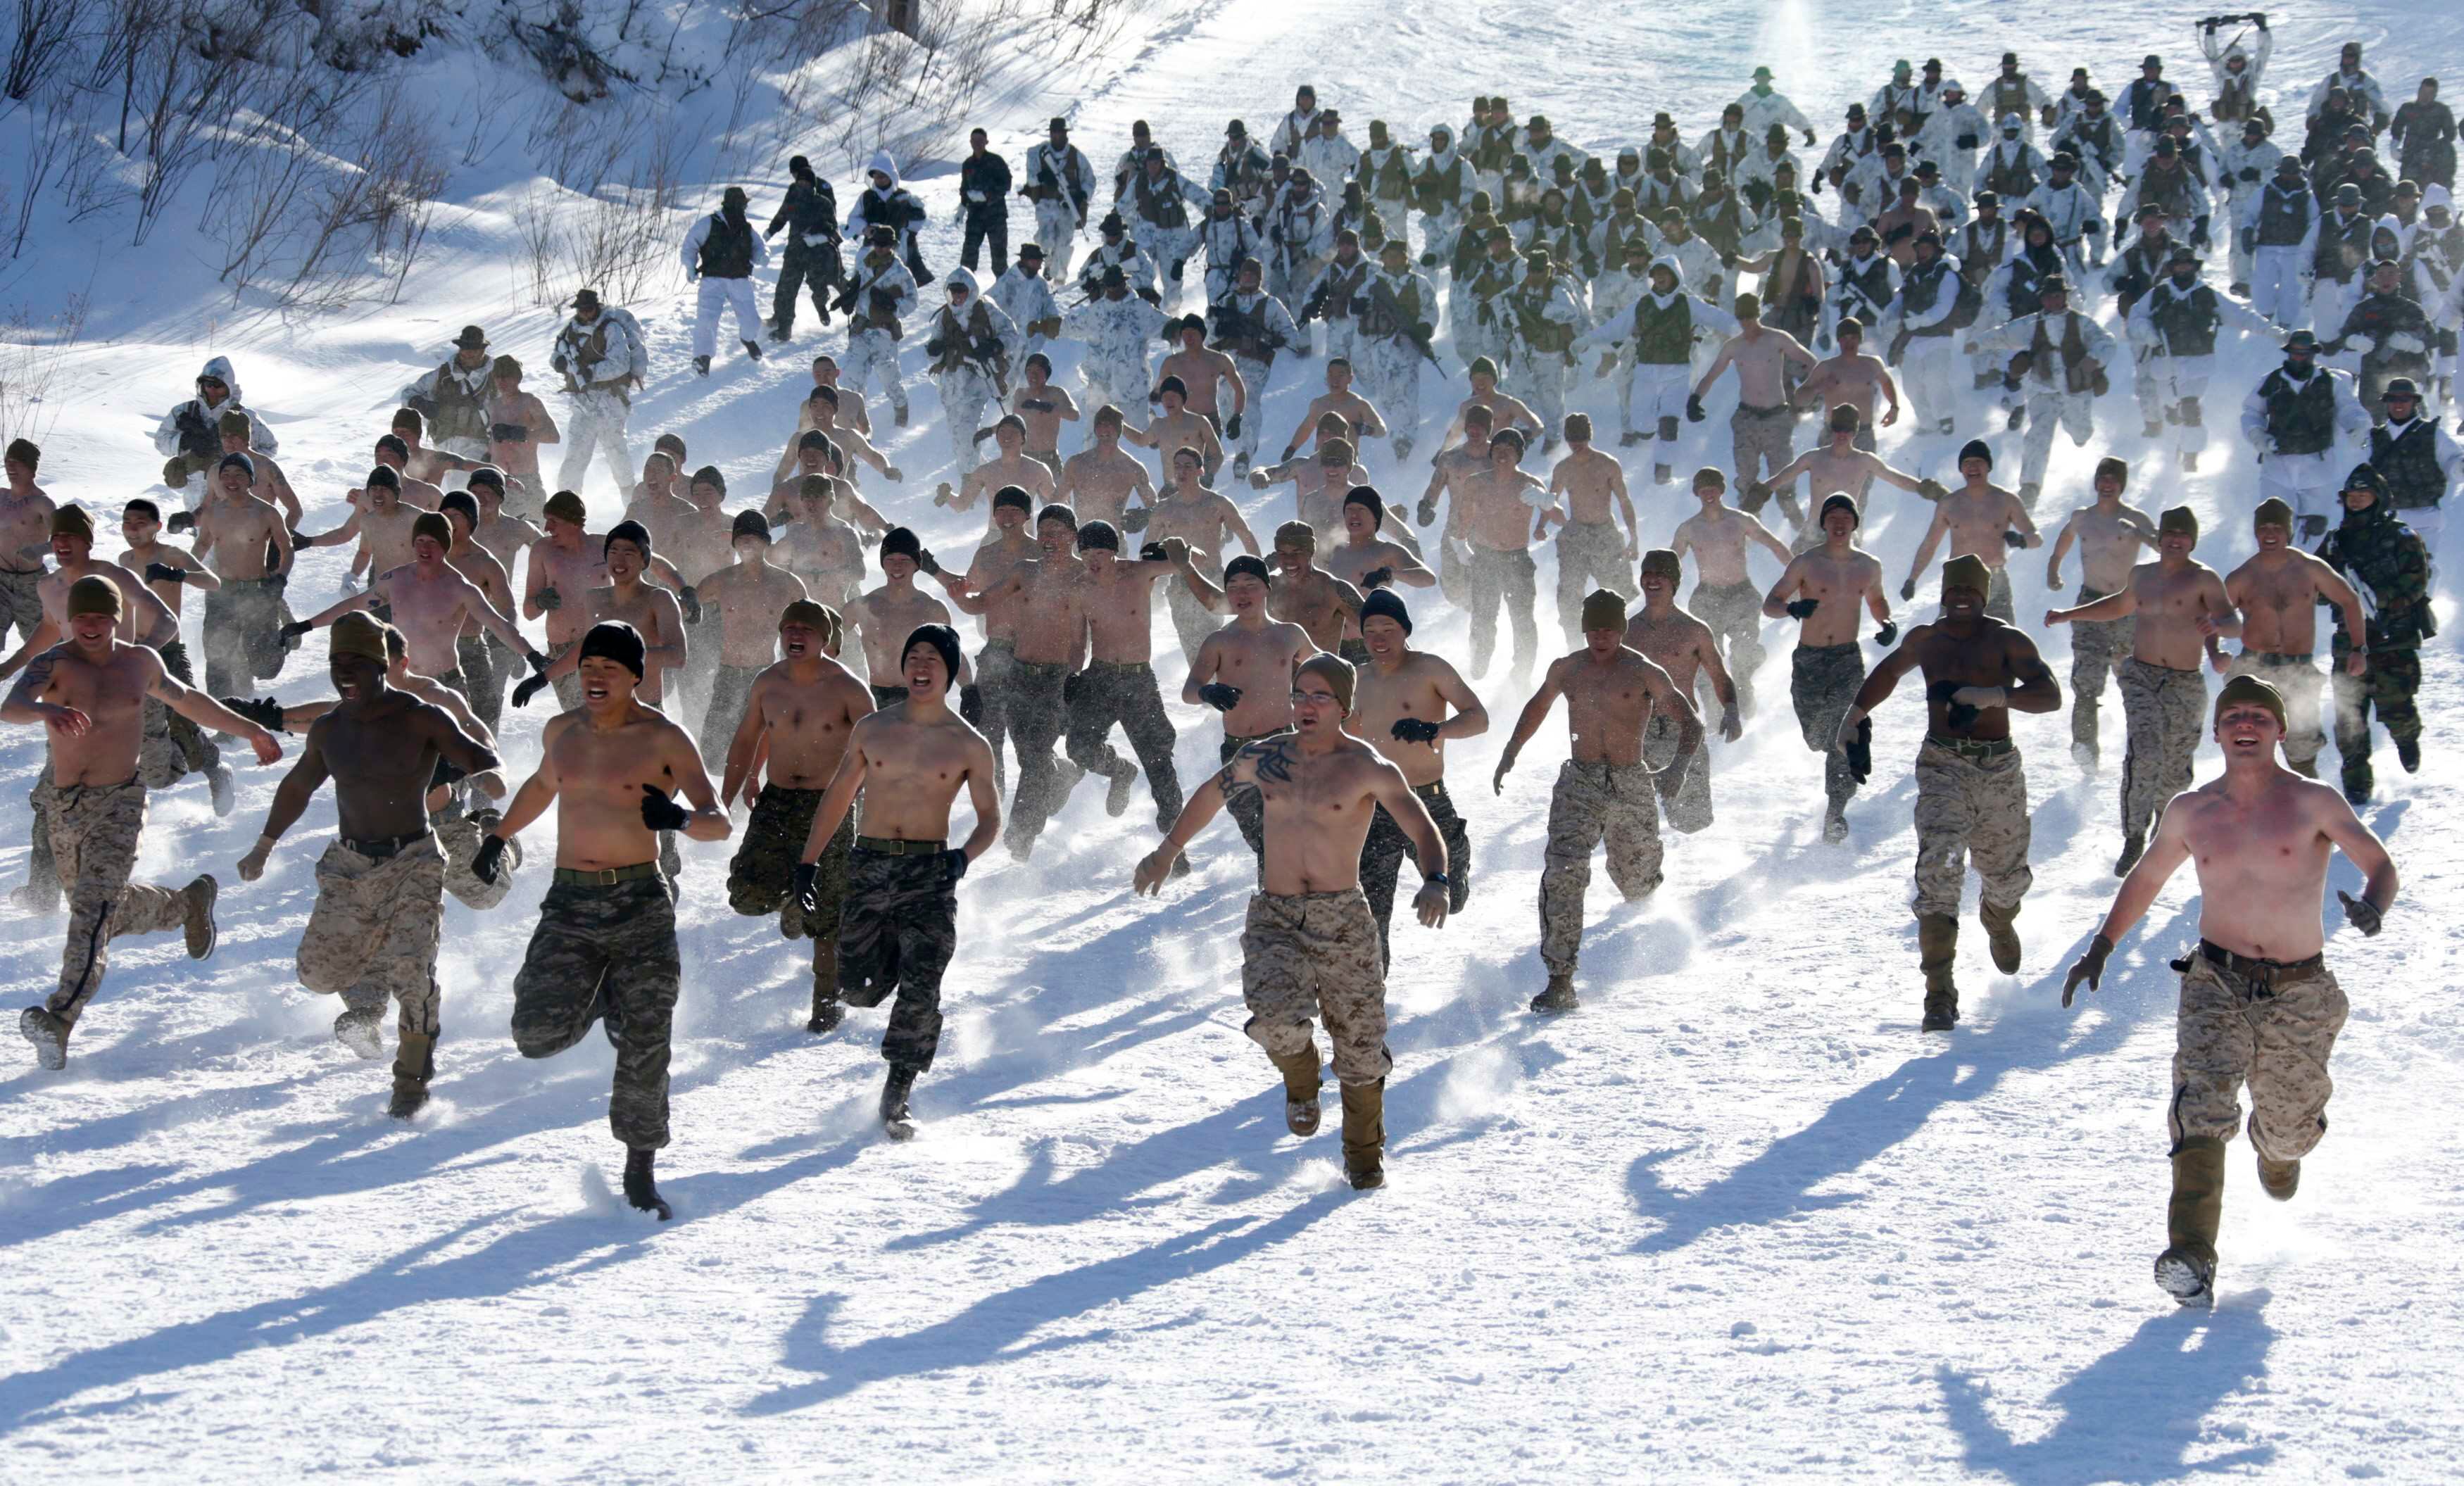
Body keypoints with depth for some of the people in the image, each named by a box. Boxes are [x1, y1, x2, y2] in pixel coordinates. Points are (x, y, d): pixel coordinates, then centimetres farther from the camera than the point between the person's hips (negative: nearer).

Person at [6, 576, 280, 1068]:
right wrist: (46, 710, -54)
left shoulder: (141, 663, 1)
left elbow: (186, 701, 22)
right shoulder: (54, 664, -10)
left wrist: (250, 729, 27)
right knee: (110, 908, 19)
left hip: (118, 805, -2)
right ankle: (187, 904, 48)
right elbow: (11, 707, -31)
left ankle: (61, 1019, -30)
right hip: (61, 806, 2)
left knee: (93, 906, -20)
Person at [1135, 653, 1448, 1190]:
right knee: (1276, 1019, -24)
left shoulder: (1369, 769, -4)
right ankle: (1300, 1076, 12)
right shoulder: (1263, 758, 7)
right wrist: (1167, 852, 27)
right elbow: (1212, 795, 26)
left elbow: (1423, 829, -10)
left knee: (1360, 1044, 2)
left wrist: (1435, 882, -30)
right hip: (1274, 918, 2)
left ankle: (1364, 1153, 25)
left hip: (1343, 920, -2)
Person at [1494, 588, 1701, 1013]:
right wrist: (1510, 754, 26)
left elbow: (1691, 724, -9)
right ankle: (1560, 982, -22)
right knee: (1563, 875, -19)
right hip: (1579, 783, 2)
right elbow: (1538, 706, 29)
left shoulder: (1644, 673, -4)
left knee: (1638, 882, 13)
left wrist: (1678, 768, -26)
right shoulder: (1565, 670, 8)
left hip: (1631, 787, -2)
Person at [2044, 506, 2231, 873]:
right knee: (2144, 753, -20)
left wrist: (2216, 626, -40)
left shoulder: (2203, 579, -3)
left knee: (2175, 771, 4)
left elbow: (2231, 618, -16)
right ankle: (2134, 840, -16)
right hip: (2142, 677, 2)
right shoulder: (2141, 575, 12)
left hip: (2184, 686, -2)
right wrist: (2069, 615, 32)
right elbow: (2120, 605, 33)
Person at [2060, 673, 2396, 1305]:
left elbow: (2379, 864, -10)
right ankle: (2191, 1258, -27)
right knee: (2201, 1110, -20)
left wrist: (2371, 905, -33)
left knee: (2288, 1128, 8)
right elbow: (2146, 879, 22)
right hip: (2215, 984, 1)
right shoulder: (2190, 813, 6)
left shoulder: (2313, 803, -4)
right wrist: (2102, 945, 14)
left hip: (2298, 994, -1)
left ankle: (2279, 1148, 49)